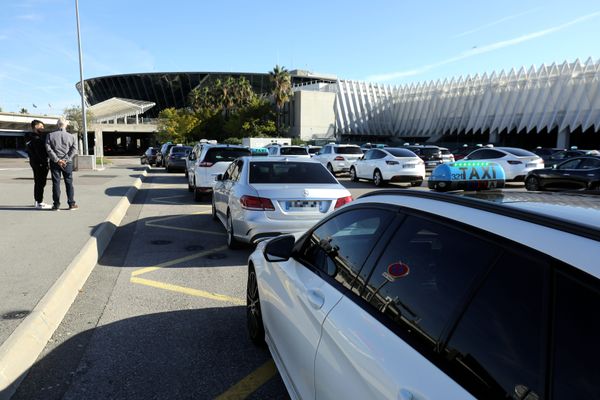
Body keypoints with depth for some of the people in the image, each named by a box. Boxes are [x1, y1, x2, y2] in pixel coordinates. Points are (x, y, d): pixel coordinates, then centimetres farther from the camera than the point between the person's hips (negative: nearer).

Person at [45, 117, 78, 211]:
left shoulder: (50, 135, 1)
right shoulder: (71, 136, 2)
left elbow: (48, 149, -8)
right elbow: (74, 149, -6)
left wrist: (57, 160, -9)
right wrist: (67, 159, -8)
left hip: (55, 162, 0)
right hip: (67, 162, 0)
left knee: (56, 183, 3)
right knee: (69, 183, 6)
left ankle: (56, 205, 5)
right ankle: (71, 204, 6)